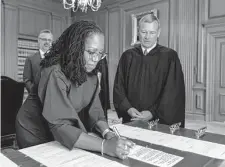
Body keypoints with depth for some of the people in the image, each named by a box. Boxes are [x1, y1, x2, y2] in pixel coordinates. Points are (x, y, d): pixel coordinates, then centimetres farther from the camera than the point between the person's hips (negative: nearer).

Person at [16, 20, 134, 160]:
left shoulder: (90, 72, -7)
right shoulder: (55, 73, -27)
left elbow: (94, 111, -9)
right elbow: (60, 126, -32)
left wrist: (108, 134, -26)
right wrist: (105, 145, -39)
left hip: (74, 131, 5)